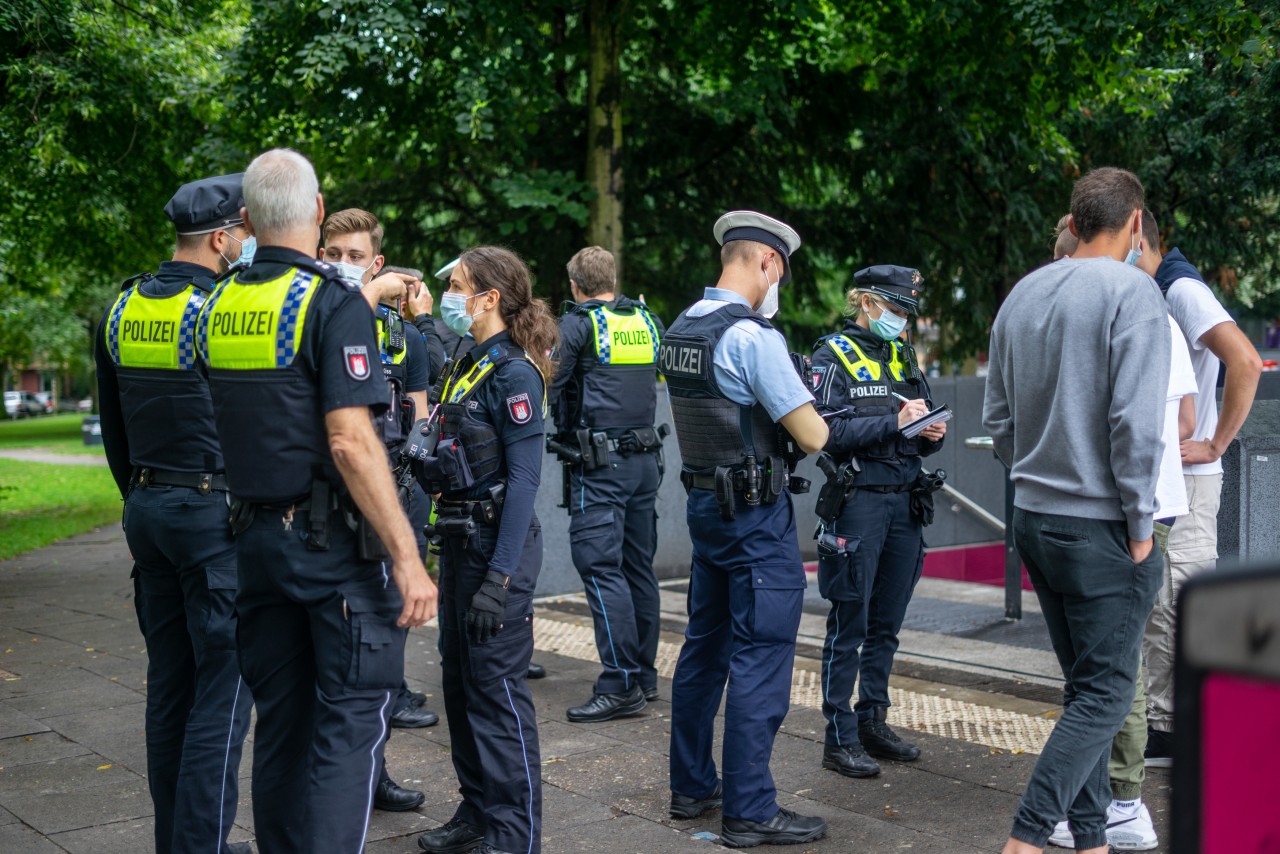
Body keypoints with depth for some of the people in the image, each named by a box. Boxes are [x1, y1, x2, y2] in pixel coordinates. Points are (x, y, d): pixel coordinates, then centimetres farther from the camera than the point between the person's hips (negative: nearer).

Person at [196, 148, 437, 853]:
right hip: (334, 543, -7)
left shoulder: (217, 307, 8)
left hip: (254, 539, 7)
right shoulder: (333, 303, -13)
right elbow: (351, 442, -21)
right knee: (350, 718, -1)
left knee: (280, 717, 15)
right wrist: (407, 558, -20)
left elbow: (216, 429, 15)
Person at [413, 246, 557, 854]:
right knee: (459, 679, 15)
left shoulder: (513, 372, -14)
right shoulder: (467, 365, 12)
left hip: (498, 543, -9)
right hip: (458, 537, 9)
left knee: (497, 686, -3)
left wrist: (499, 576, -22)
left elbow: (524, 478, -19)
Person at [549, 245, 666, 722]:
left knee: (601, 567, -7)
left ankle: (621, 684, -10)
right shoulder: (647, 321, 11)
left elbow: (548, 387, -7)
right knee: (638, 566, 13)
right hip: (645, 458, 7)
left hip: (599, 464, -7)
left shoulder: (577, 325, -7)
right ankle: (645, 674, 20)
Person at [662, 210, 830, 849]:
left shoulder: (679, 330, 8)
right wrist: (814, 417, 4)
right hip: (756, 512, -9)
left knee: (704, 646, 16)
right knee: (760, 659, -3)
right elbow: (813, 437, -17)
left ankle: (691, 786, 27)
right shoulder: (752, 335, -18)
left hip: (705, 501, 9)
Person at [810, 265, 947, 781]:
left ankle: (873, 722, 24)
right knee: (848, 626, -2)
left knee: (886, 626, 12)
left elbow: (926, 428, 20)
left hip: (906, 503, 7)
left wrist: (933, 434, -2)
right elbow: (831, 432, -16)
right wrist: (894, 422, -20)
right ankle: (840, 739, 4)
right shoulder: (835, 356, -4)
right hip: (858, 501, -7)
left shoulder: (904, 357, 16)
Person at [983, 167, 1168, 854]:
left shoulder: (1022, 294, 10)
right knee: (1105, 694, 0)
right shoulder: (1132, 290, -11)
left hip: (1034, 516, 7)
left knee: (1085, 686, 15)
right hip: (1099, 524, -7)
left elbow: (997, 416, 14)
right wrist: (1140, 526, -11)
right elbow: (1135, 419, -18)